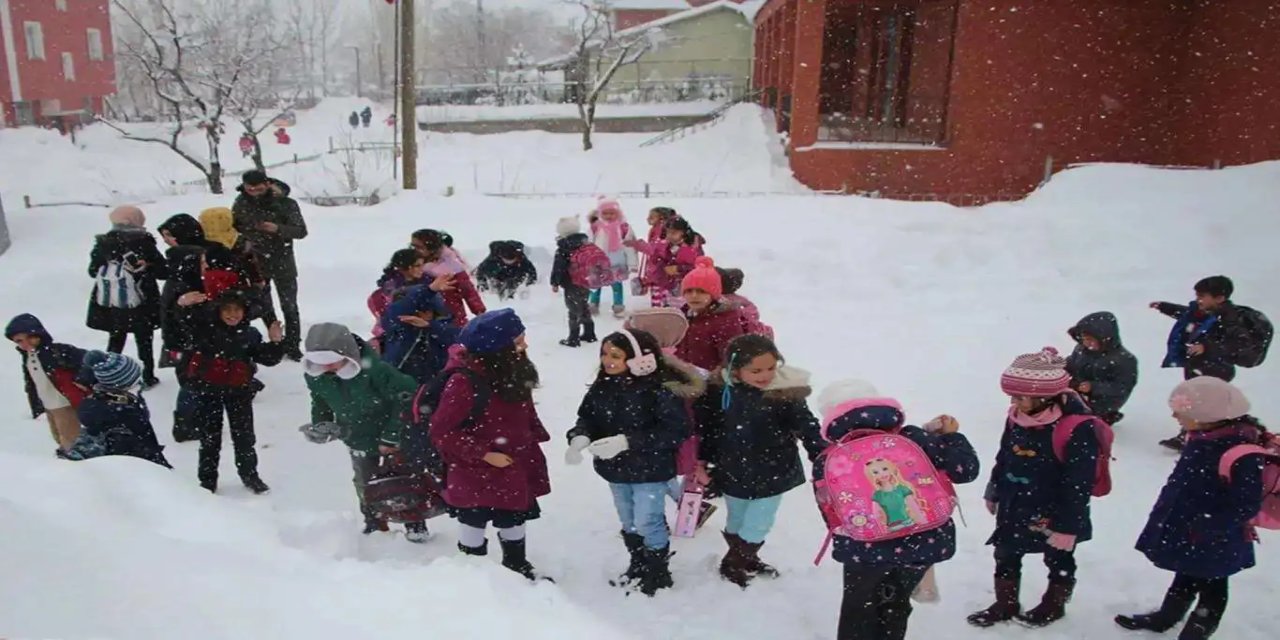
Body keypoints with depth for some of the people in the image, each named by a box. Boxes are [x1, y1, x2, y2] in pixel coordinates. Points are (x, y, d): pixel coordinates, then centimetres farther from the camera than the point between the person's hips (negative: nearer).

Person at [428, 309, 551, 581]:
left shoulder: (514, 374, 0)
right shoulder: (464, 381, -25)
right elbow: (441, 432, -20)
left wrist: (532, 461, 10)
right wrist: (483, 454, -21)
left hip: (514, 474, 7)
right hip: (476, 477, -7)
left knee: (513, 527, 23)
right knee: (473, 536, 11)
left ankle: (520, 570, 44)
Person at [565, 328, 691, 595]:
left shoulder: (661, 388, -23)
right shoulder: (603, 386, -3)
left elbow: (675, 429, -26)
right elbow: (587, 417, 3)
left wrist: (626, 441, -32)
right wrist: (579, 438, -22)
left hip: (650, 469, -6)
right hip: (616, 468, 6)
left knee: (648, 523, 3)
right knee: (628, 523, 21)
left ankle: (658, 572, 29)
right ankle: (638, 565, 45)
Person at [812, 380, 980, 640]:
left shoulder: (828, 461, -6)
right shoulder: (914, 440, -6)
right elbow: (965, 469, -3)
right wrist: (951, 436, 13)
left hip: (866, 549, -2)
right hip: (924, 543, 2)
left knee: (858, 607, 24)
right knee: (895, 604, 27)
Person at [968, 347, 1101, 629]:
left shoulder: (1078, 428, -28)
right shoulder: (1017, 417, -7)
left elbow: (1078, 485, -23)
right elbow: (1003, 458, 8)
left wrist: (1067, 526, -20)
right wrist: (994, 493, 17)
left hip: (1054, 514, -6)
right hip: (1015, 508, 6)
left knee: (1058, 561, 20)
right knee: (1005, 557, 18)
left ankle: (1054, 605, 42)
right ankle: (1005, 604, 38)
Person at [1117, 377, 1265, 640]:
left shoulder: (1242, 453, -29)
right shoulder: (1202, 439, -4)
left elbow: (1246, 505, -25)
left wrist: (1205, 527, -25)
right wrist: (1166, 520, 15)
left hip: (1214, 541, -8)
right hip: (1183, 530, 8)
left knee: (1210, 585, 15)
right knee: (1185, 577, 26)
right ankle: (1165, 617, 44)